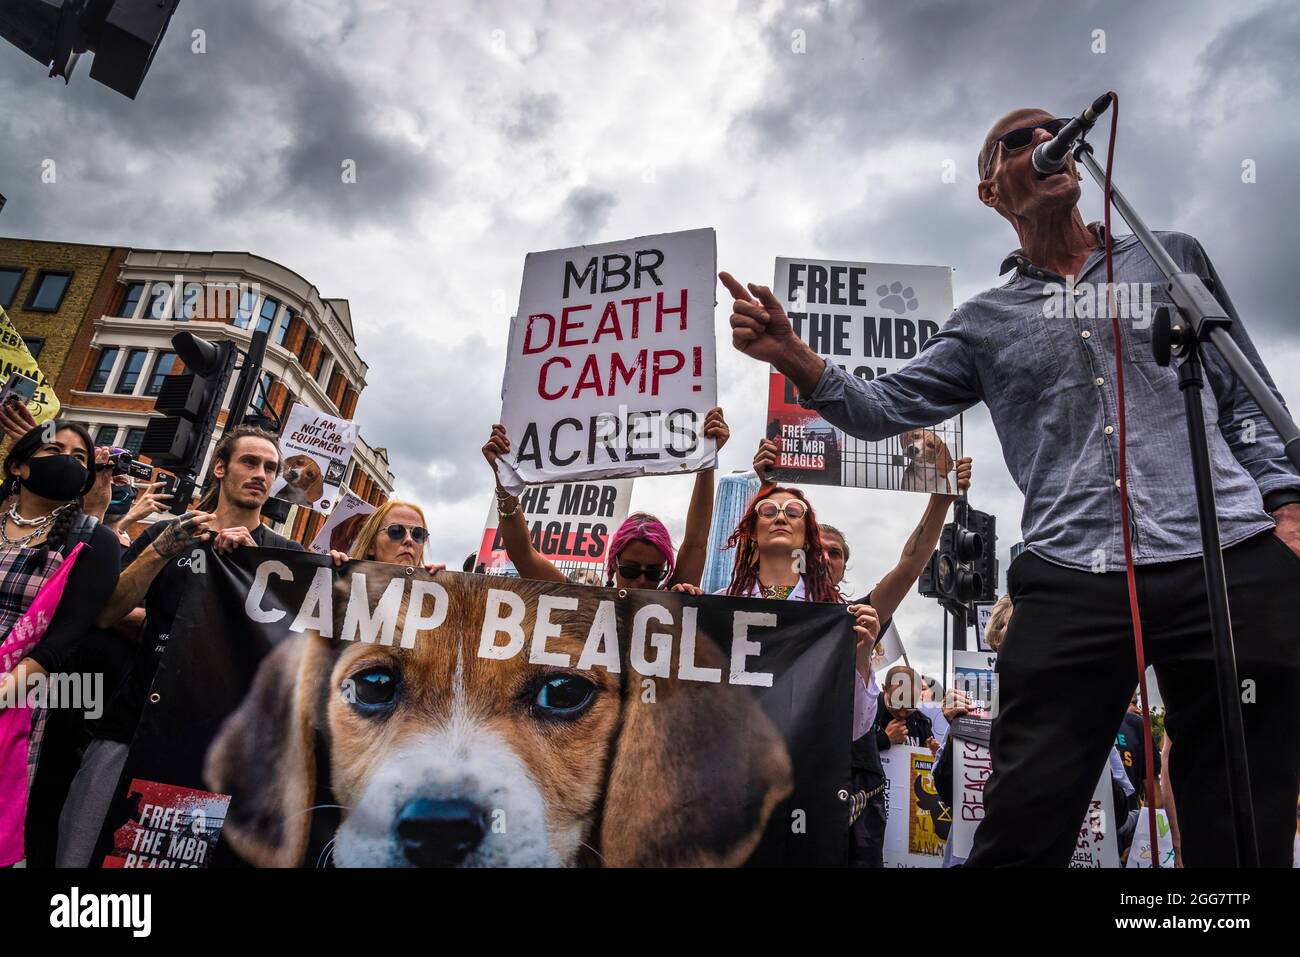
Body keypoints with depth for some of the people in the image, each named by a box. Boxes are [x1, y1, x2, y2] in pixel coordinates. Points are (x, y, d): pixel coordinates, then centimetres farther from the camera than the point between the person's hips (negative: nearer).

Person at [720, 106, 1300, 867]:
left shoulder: (1175, 258, 17)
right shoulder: (984, 324, 15)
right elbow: (882, 410, 8)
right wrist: (793, 358, -9)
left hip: (1233, 564, 1)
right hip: (1072, 583, 0)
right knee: (1024, 831, -3)